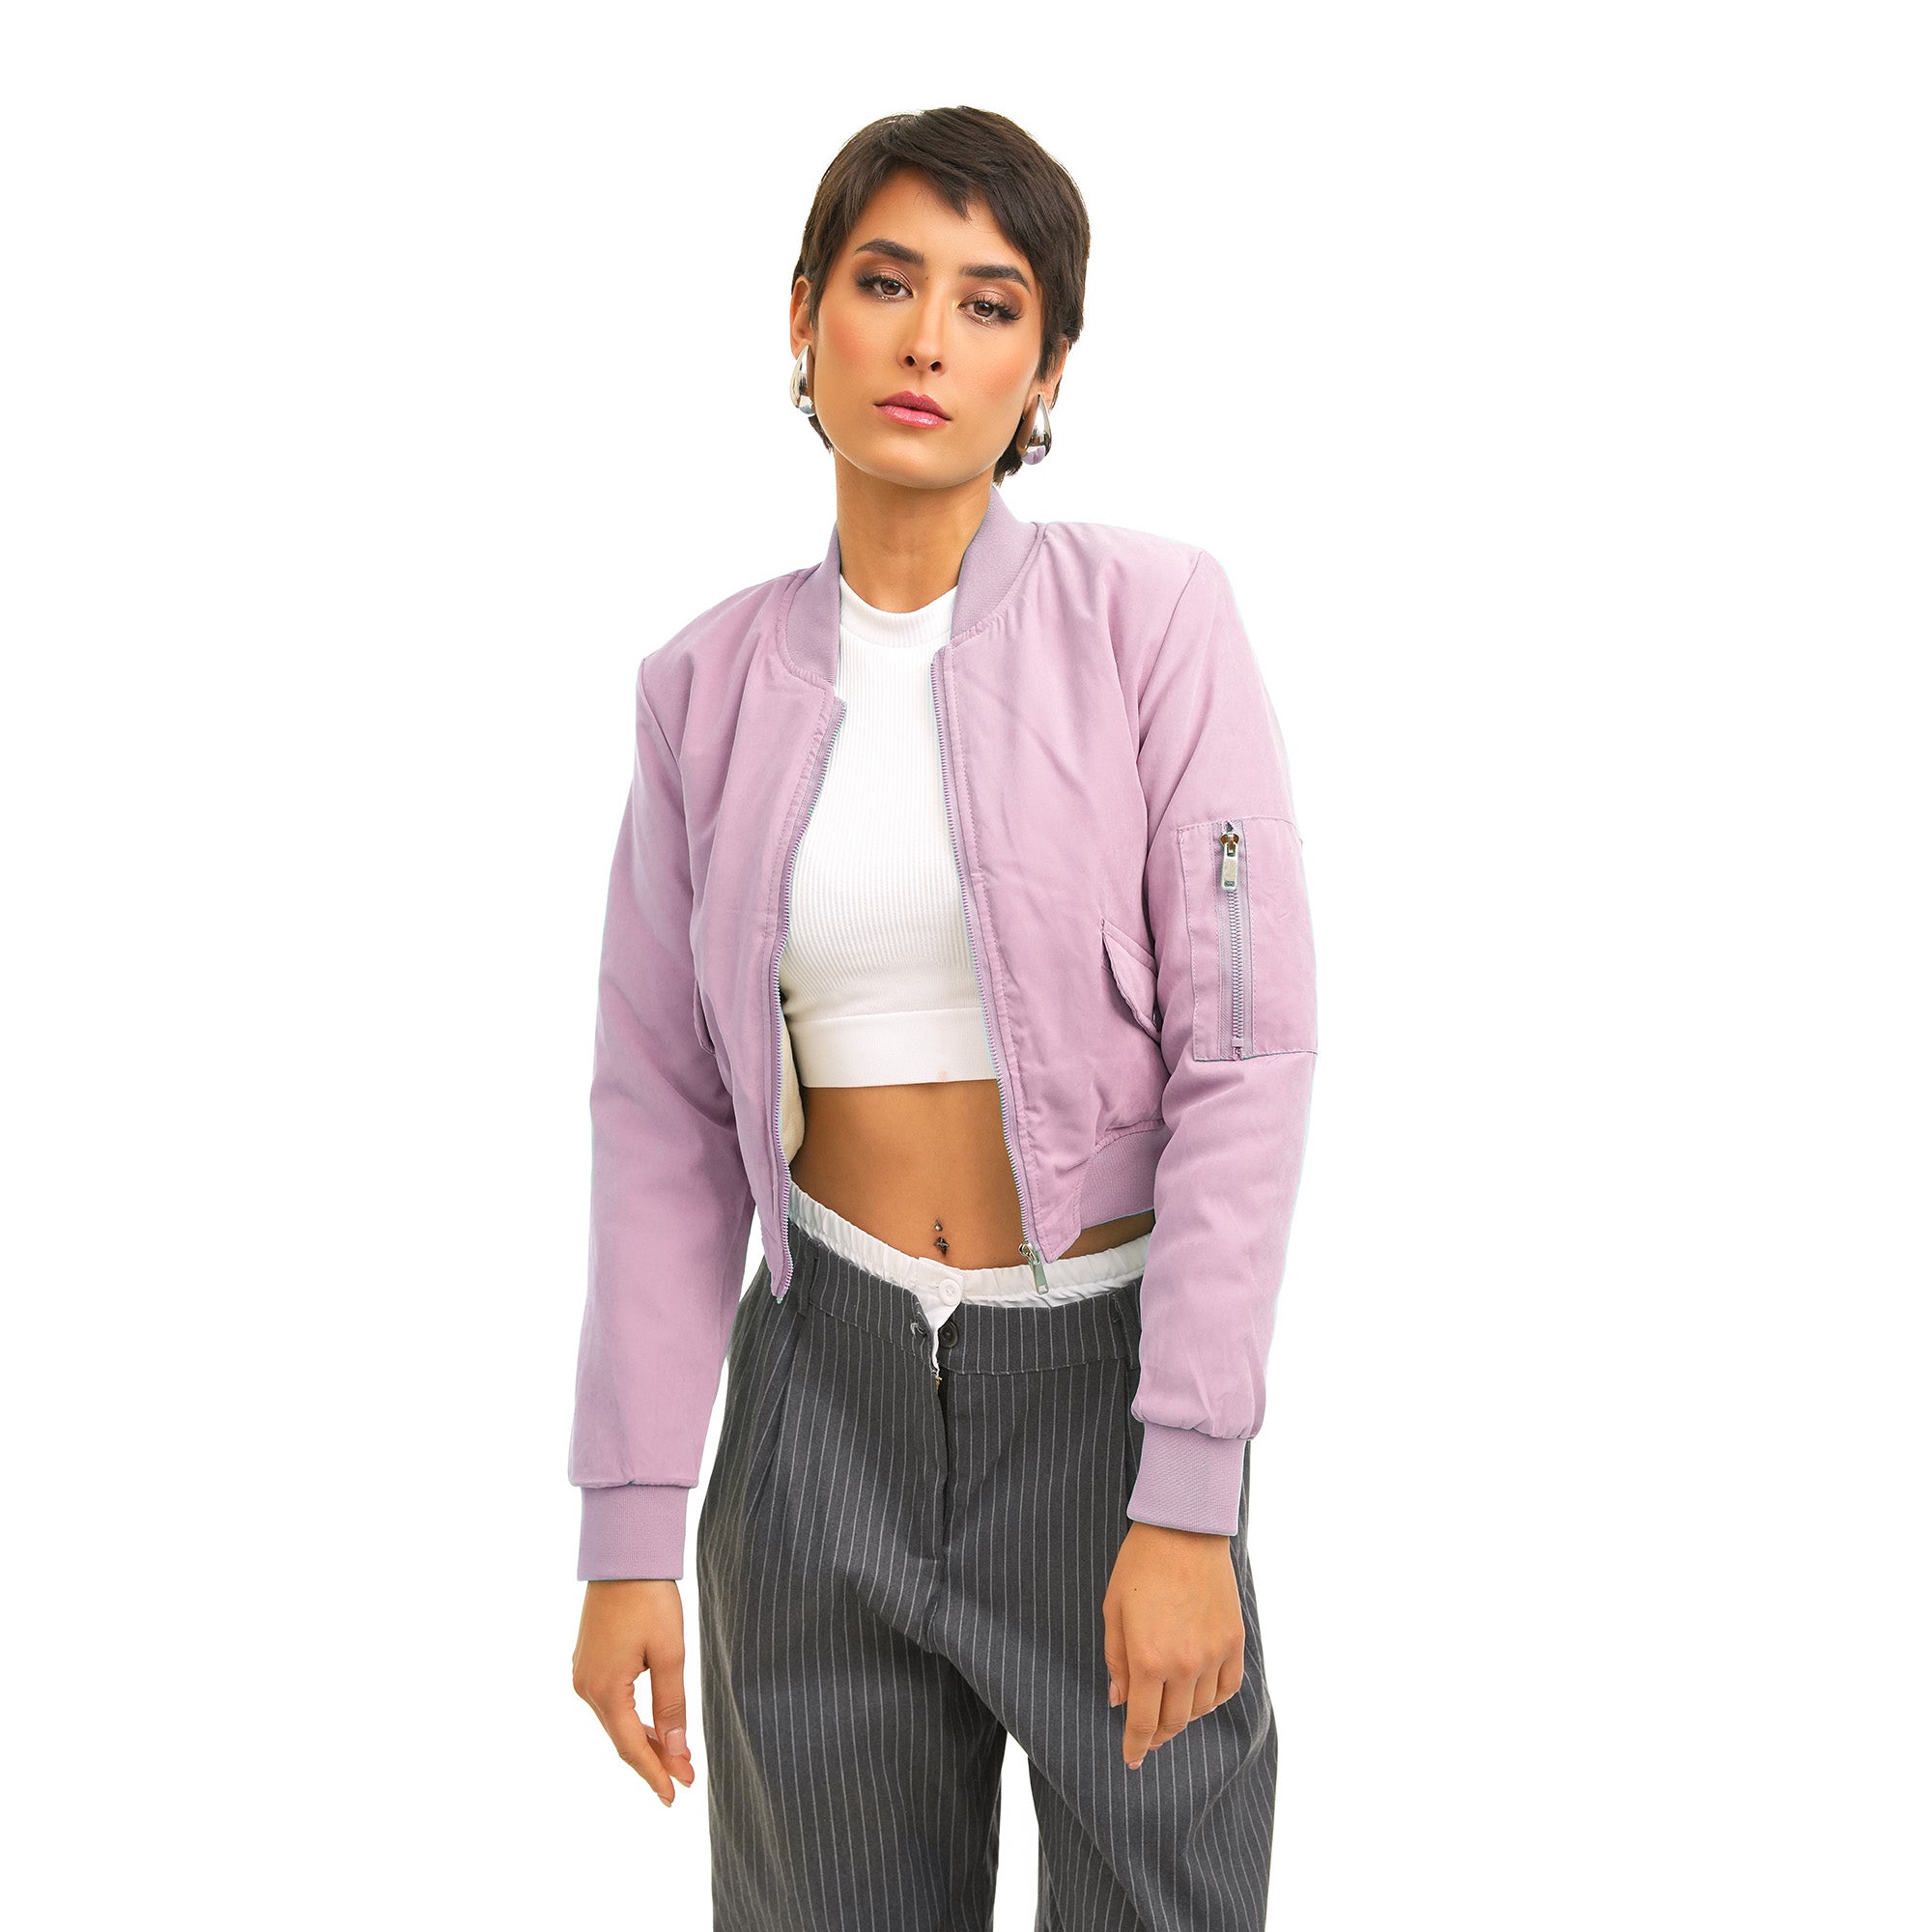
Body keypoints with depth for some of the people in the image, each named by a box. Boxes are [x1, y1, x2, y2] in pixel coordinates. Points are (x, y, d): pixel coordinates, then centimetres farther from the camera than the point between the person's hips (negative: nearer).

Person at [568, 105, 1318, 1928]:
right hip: (829, 1388, 3)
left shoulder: (1151, 613, -8)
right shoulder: (712, 684, 2)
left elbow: (1244, 1046, -12)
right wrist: (629, 1533, 0)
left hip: (1111, 1378, -2)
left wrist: (1189, 1502, -18)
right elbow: (665, 1113, 4)